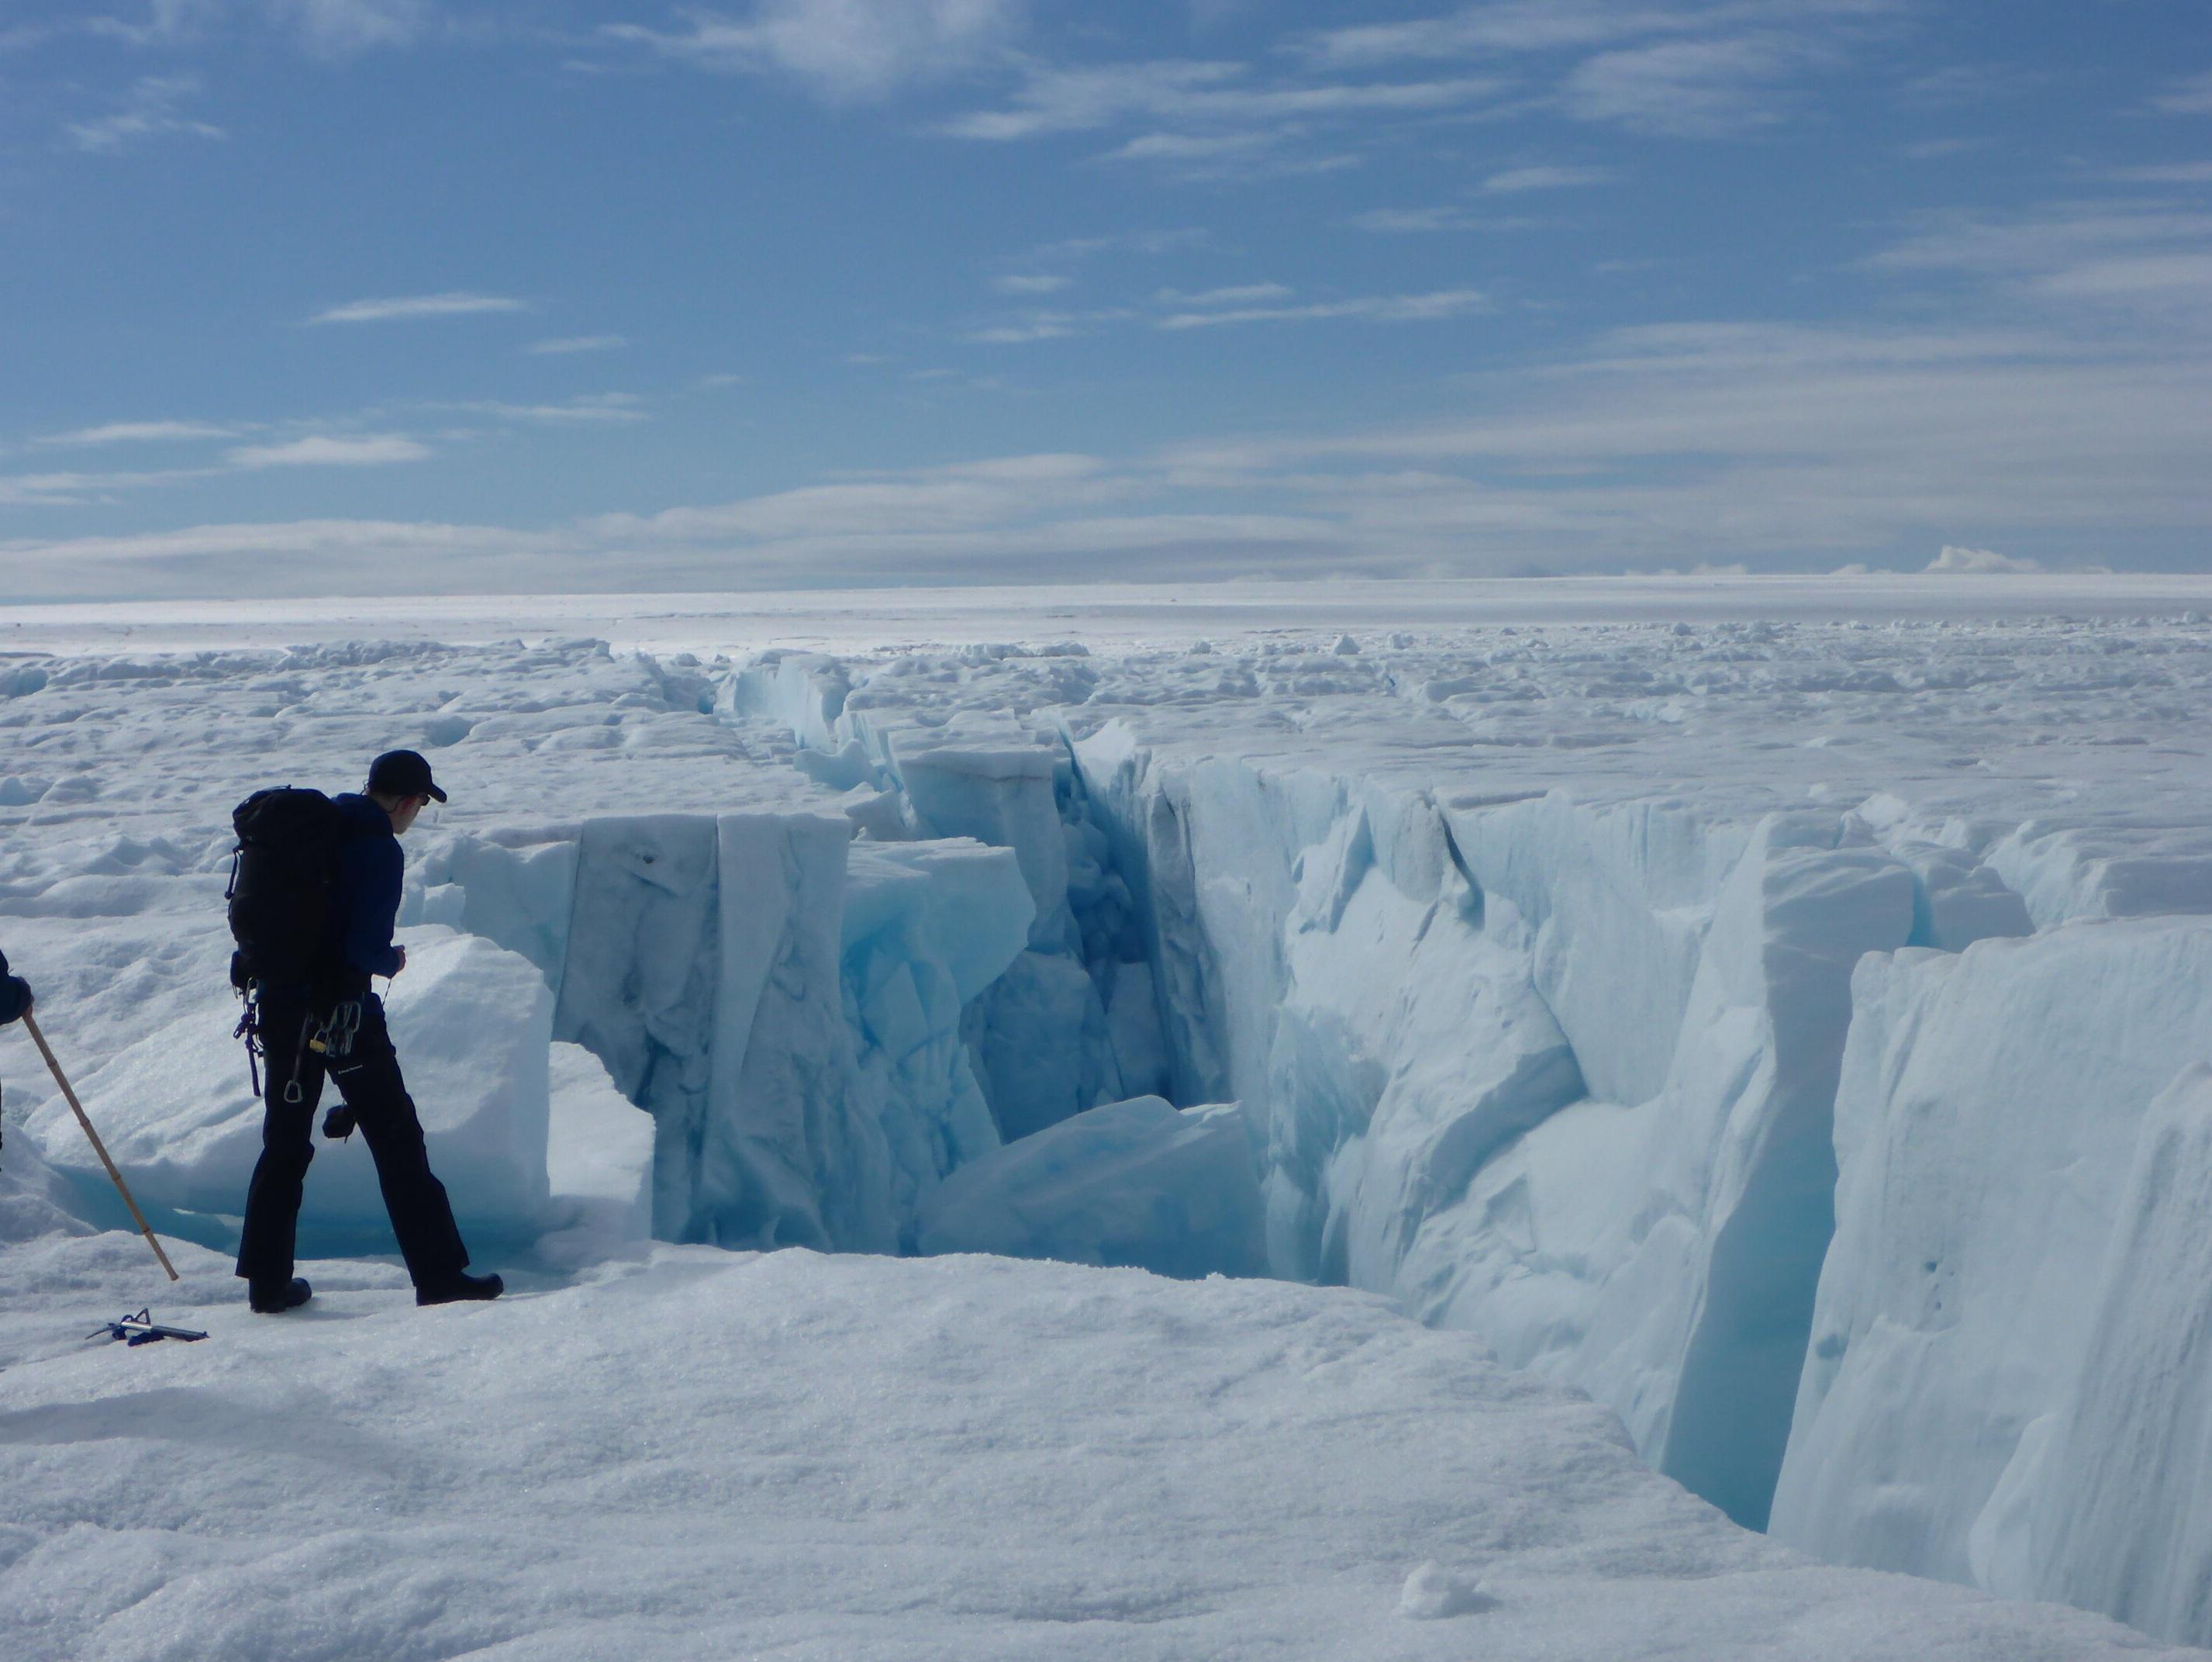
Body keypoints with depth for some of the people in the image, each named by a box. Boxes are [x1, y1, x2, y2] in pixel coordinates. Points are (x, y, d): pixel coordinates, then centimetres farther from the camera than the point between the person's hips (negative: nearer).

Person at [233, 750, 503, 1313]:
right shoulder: (380, 849, -14)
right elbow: (364, 948, -19)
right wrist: (392, 962, 0)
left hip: (281, 1003, 7)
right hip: (342, 1012, -7)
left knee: (284, 1142, 16)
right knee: (396, 1139, 1)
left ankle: (267, 1279, 18)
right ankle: (439, 1275, 3)